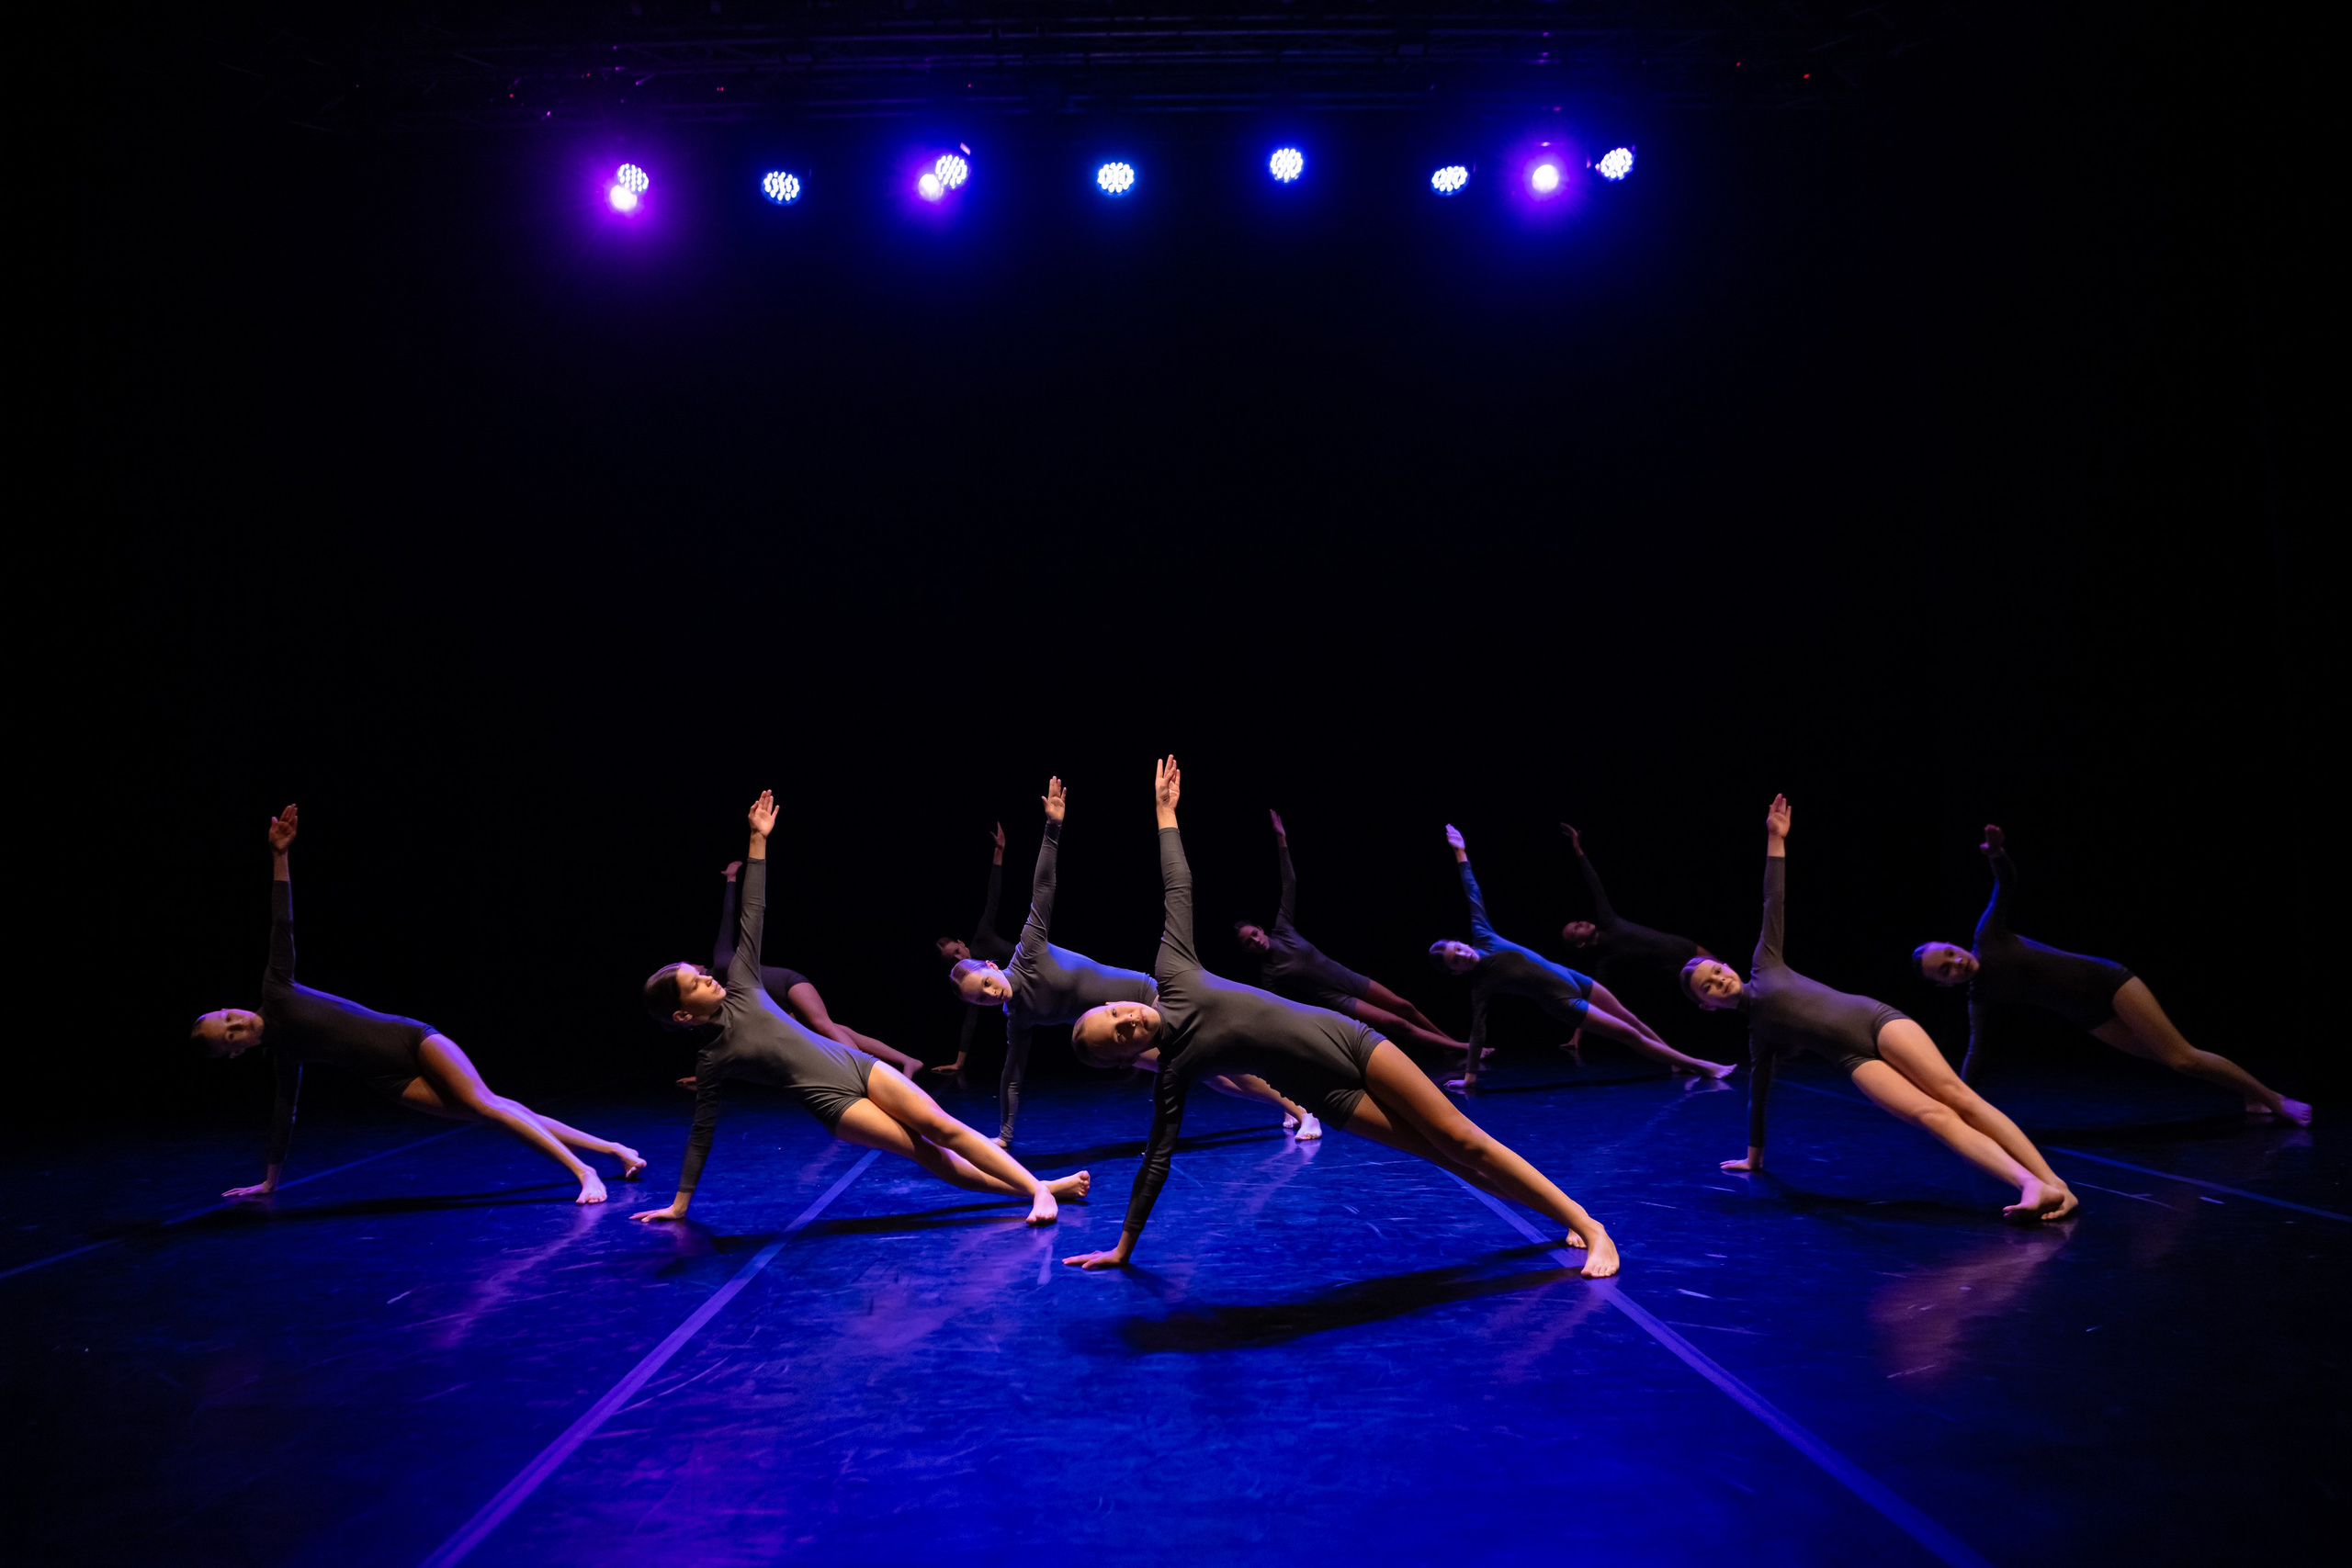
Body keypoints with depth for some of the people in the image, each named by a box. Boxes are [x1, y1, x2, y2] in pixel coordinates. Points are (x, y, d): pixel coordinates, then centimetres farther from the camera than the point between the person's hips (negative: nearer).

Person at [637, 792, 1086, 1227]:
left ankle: (1040, 1187, -9)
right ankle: (1032, 1190, -15)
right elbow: (702, 1132, 4)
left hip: (859, 1065, 4)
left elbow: (752, 916, 7)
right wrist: (679, 1204, 6)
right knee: (927, 1153, -15)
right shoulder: (711, 1062, -3)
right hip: (835, 1105, -4)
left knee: (942, 1127, -9)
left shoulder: (740, 987, 7)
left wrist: (757, 840, 6)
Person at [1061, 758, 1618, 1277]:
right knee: (1445, 1155, -8)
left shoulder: (1172, 976, -6)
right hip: (1333, 1096, -2)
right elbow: (1156, 1162, -6)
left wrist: (1164, 810, 5)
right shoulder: (1172, 1076, -11)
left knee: (1462, 1140, 1)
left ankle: (1588, 1226, 9)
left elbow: (1177, 885, 1)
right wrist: (1122, 1248, -4)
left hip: (1346, 1037, 2)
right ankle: (1568, 1218, 7)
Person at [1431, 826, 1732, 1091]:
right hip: (1563, 1003, -5)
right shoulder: (1479, 987, -19)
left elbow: (1473, 893, -5)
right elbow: (1478, 1030, -19)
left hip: (1573, 979, 5)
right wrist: (1469, 1077, -22)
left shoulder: (1482, 938, -9)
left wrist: (1460, 852, -2)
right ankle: (1696, 1065, 10)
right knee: (1628, 1034, -2)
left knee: (1630, 1020, 17)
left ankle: (1680, 1060, 35)